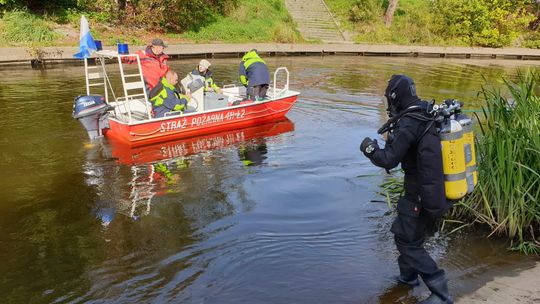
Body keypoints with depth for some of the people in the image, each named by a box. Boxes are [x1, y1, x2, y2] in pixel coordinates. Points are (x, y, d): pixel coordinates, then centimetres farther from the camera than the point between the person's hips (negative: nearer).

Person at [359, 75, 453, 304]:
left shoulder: (408, 124, -24)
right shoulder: (428, 114, 3)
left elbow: (388, 160, -24)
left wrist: (369, 148, -6)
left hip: (421, 194, -9)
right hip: (437, 189, 9)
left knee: (408, 242, 2)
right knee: (403, 231, 24)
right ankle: (408, 275, 40)